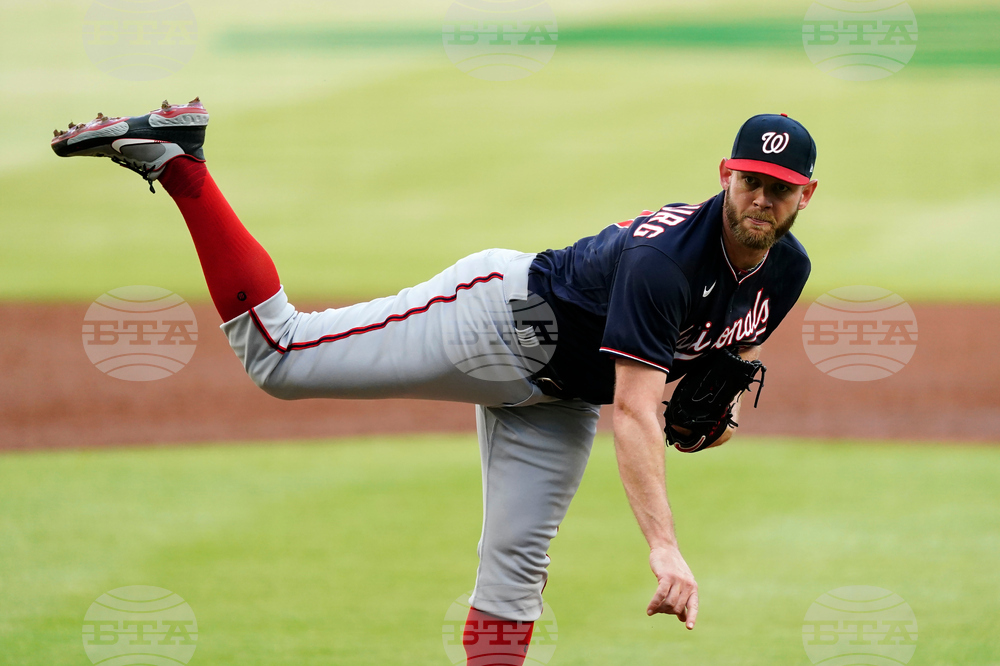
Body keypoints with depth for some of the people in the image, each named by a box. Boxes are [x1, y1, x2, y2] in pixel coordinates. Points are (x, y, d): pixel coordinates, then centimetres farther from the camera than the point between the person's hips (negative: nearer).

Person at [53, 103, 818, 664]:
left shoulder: (786, 272, -6)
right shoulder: (668, 257, -32)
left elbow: (734, 340, 20)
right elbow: (633, 410, -38)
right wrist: (664, 548, -45)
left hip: (559, 399, 8)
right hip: (507, 313, -8)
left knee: (517, 567, 3)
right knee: (278, 354, -14)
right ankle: (175, 159, -7)